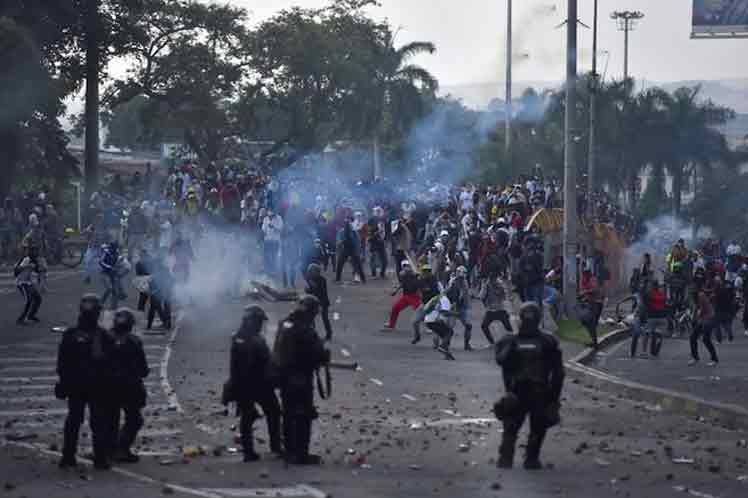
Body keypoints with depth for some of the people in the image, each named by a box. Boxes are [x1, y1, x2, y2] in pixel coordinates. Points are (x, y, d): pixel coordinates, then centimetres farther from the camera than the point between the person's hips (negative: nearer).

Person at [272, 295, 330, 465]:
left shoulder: (284, 324, 4)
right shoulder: (305, 330, -22)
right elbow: (319, 354, -18)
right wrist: (325, 356, 6)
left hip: (284, 376, 8)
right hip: (301, 378, -8)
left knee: (289, 415, 17)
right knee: (304, 417, 0)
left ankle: (290, 451, 25)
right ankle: (301, 455, 1)